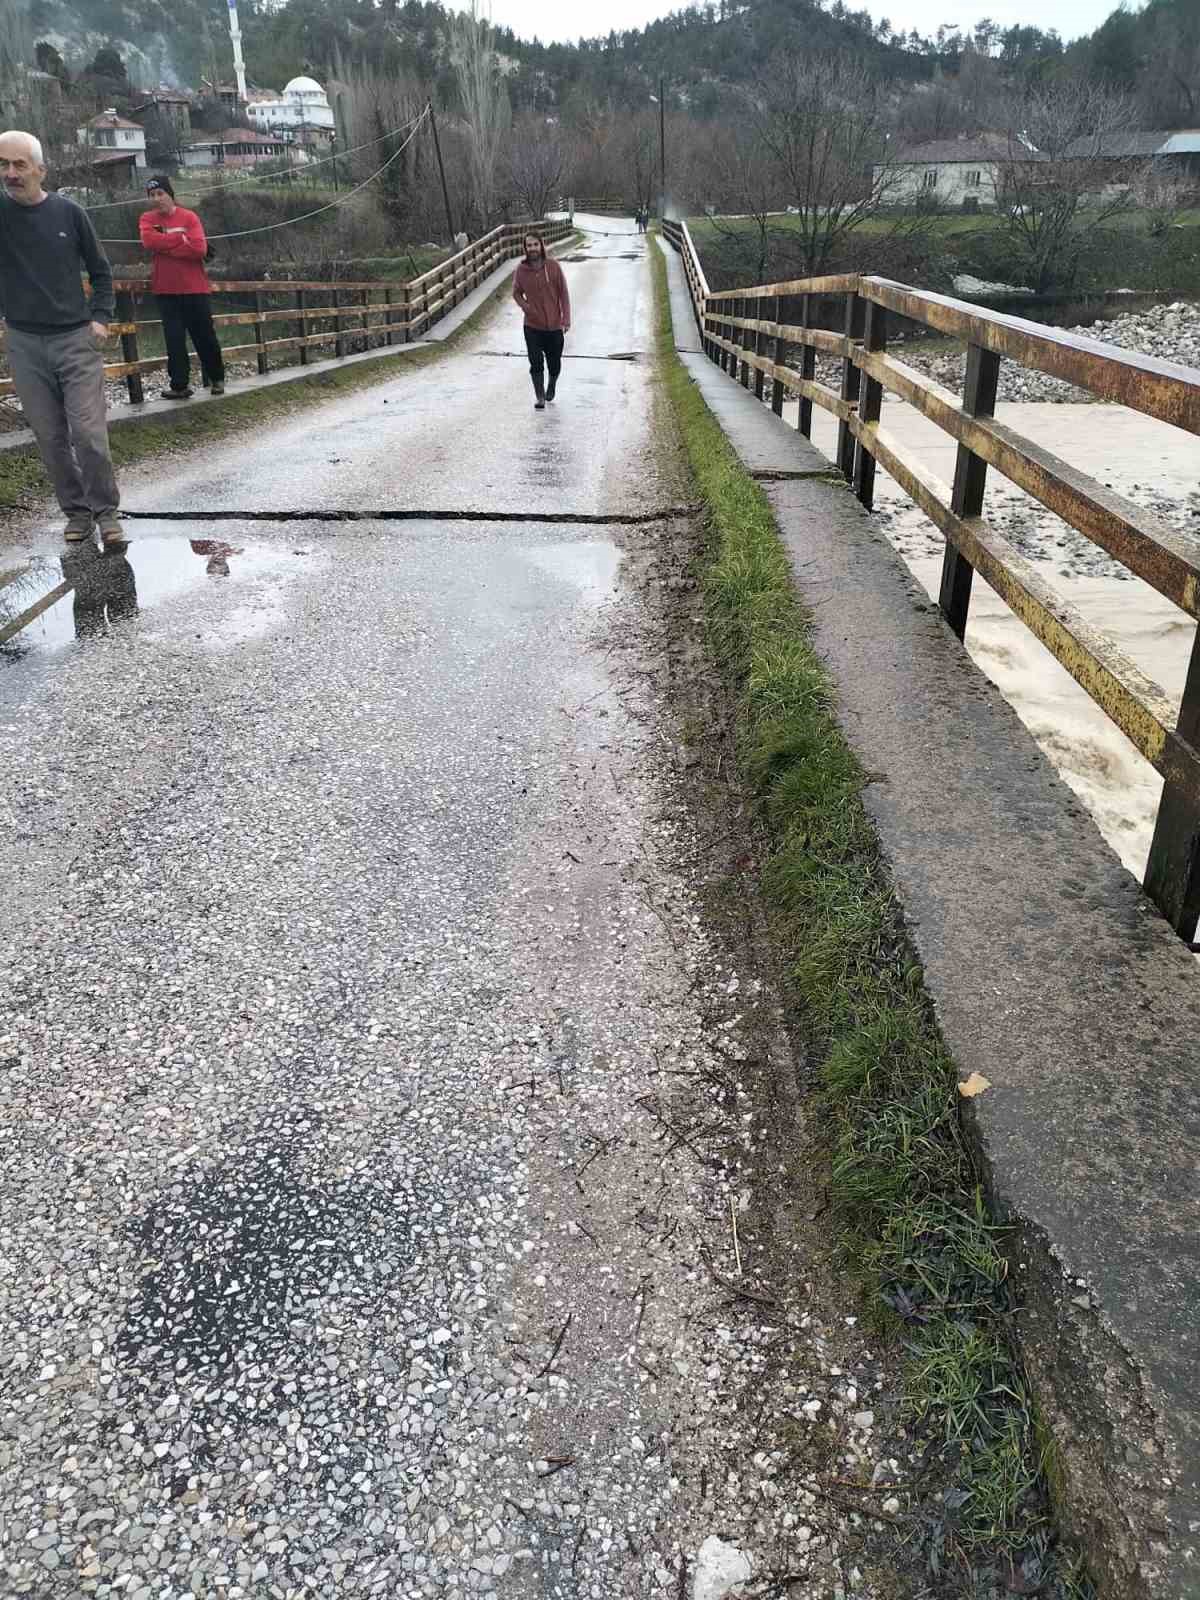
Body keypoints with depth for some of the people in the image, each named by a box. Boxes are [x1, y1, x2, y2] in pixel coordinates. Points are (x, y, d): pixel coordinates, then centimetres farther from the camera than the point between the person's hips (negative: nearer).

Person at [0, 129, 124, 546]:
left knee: (89, 434, -7)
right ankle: (76, 511, 16)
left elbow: (100, 269, 10)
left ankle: (106, 511, 6)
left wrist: (101, 317, -1)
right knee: (51, 439, 4)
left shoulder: (68, 212, 1)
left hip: (77, 340, -2)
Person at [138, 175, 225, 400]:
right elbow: (149, 240, -13)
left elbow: (199, 248, -13)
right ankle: (179, 385, 0)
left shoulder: (189, 217, 0)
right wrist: (181, 239, -13)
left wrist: (165, 247, -11)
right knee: (174, 339, -2)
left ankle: (217, 378, 24)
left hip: (195, 288, -1)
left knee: (205, 336, 7)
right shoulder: (147, 219, 7)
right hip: (166, 290, 1)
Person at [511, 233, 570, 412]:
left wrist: (566, 319, -9)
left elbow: (564, 293, -4)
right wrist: (525, 306, -10)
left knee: (554, 363, 12)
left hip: (554, 325, 0)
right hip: (532, 326, 0)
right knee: (536, 363, -8)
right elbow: (516, 293, 10)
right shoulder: (521, 270, -4)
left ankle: (551, 386, 40)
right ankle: (539, 397, 1)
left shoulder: (553, 267, -7)